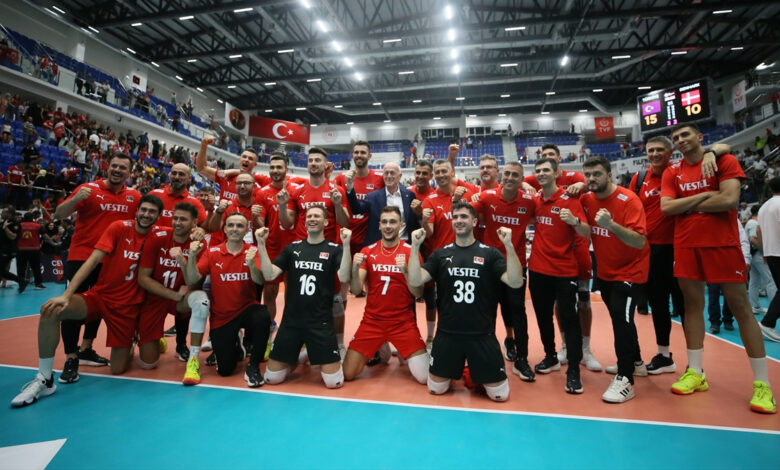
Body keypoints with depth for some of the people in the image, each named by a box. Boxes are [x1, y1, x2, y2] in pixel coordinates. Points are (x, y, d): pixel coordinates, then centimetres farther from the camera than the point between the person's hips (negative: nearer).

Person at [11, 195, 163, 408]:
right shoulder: (119, 227, -8)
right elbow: (93, 260, -14)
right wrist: (66, 295, -22)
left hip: (128, 306, 0)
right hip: (100, 295, 0)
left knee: (118, 369, -3)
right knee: (50, 311, -28)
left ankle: (135, 341, 33)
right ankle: (44, 380, -11)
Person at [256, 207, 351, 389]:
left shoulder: (334, 249, -1)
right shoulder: (292, 248, 8)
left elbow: (344, 277, -18)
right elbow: (269, 275, -2)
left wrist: (346, 245, -27)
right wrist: (261, 244, -10)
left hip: (321, 322, -2)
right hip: (291, 321, 3)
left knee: (334, 382, -3)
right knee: (271, 378, 8)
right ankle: (296, 359, 37)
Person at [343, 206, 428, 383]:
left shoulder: (411, 251, -5)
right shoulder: (367, 251, 1)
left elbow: (418, 293, -8)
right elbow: (356, 290, -5)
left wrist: (405, 271, -25)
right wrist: (355, 268, -24)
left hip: (404, 323, -2)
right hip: (372, 321, 2)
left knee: (425, 377, -10)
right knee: (347, 374, -2)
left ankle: (404, 354, 24)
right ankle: (381, 350, 26)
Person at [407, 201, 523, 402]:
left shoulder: (490, 253, -2)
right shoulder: (440, 254, 2)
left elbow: (515, 282, -15)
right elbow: (415, 281, -9)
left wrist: (509, 245, -25)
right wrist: (415, 246, -17)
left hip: (482, 335, -1)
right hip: (447, 334, 2)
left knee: (500, 395, 4)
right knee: (435, 389, 12)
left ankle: (475, 373, 33)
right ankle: (456, 369, 41)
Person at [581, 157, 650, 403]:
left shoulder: (628, 200, -22)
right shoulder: (586, 200, -4)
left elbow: (640, 242, -32)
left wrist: (611, 224, -45)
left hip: (630, 269, -6)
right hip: (605, 270, 7)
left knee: (621, 314, -19)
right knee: (618, 315, 19)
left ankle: (625, 379, -7)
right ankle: (634, 360, 43)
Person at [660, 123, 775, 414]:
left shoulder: (725, 161, 1)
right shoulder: (672, 173, 10)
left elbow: (730, 200, -13)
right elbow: (666, 207, -3)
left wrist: (687, 205, -5)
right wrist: (704, 196, -9)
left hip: (723, 244, -3)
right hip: (686, 245, 3)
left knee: (740, 307, 0)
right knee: (692, 305, 7)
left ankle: (762, 384, 9)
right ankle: (695, 373, 15)